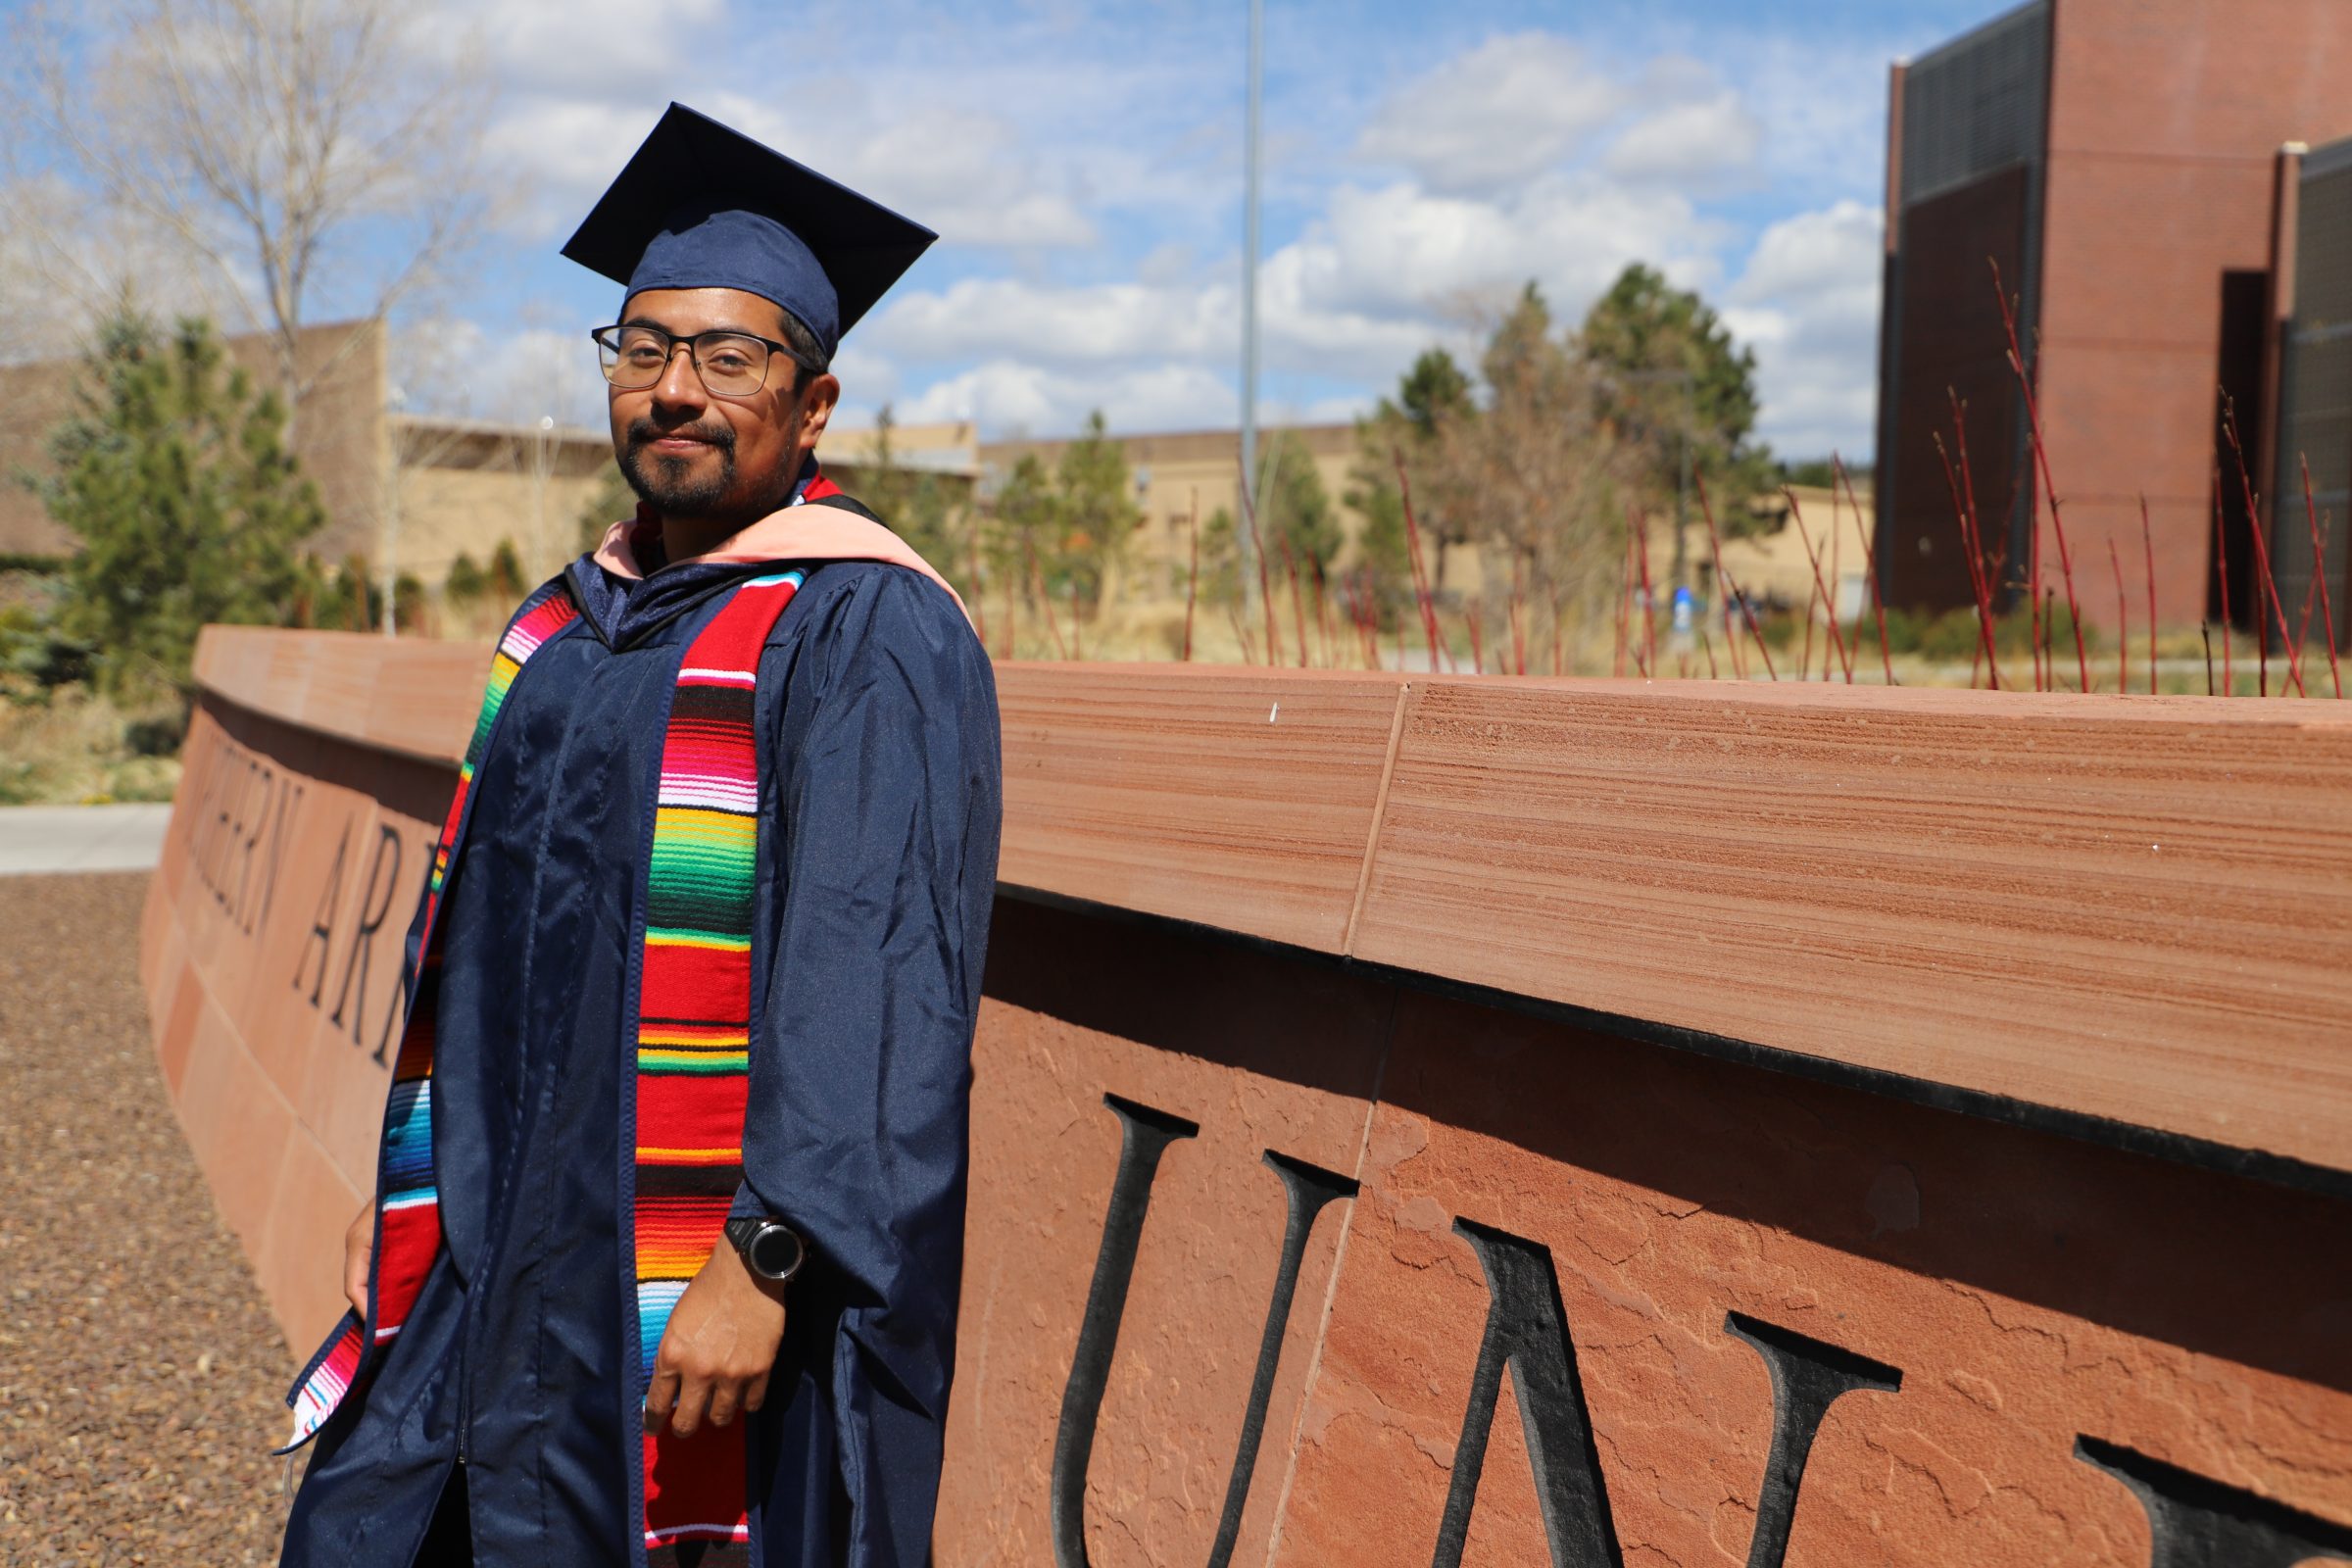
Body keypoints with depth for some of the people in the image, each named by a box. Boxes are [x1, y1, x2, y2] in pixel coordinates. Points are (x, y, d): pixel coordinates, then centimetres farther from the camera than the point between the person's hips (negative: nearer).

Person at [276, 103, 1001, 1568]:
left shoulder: (869, 635, -15)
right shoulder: (572, 625, 11)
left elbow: (877, 983, -22)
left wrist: (762, 1263, -25)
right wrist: (405, 1184, 17)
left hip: (714, 1288, -8)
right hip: (500, 1252, 8)